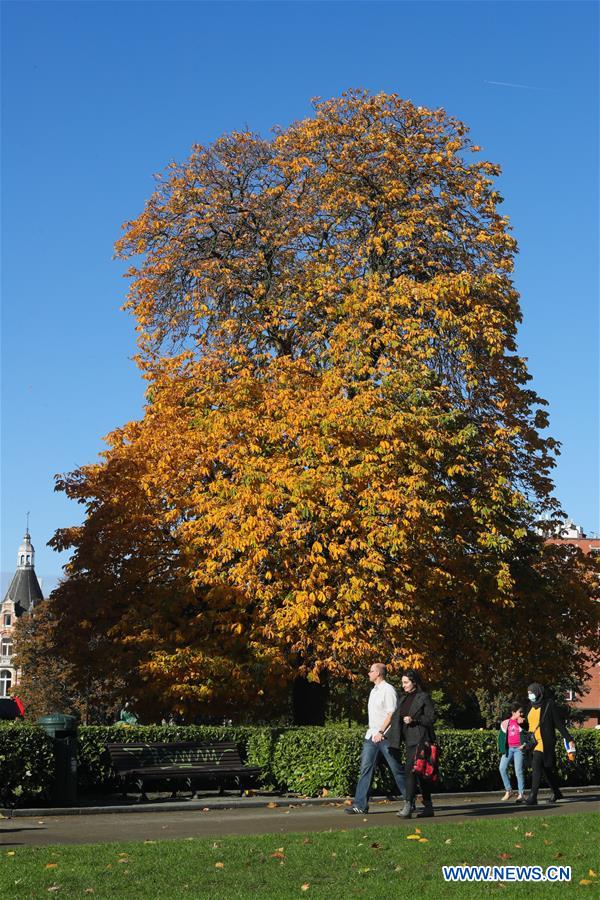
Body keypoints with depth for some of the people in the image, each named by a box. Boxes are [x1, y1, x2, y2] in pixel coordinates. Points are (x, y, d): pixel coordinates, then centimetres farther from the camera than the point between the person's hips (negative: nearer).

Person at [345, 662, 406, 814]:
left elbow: (391, 714, -20)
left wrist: (381, 732, -29)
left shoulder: (388, 690, -11)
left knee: (396, 769, 1)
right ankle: (360, 805, -2)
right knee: (366, 768, 0)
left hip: (386, 737, -8)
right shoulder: (374, 691, 17)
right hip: (372, 735, 8)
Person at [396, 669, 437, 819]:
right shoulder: (404, 699, 17)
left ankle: (408, 805, -20)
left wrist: (413, 719, -17)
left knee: (411, 770, -17)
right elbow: (400, 718, 25)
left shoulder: (423, 697, -6)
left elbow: (431, 718, -10)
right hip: (409, 740, 8)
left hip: (420, 739, -8)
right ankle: (428, 806, 15)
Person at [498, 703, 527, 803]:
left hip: (519, 748, -3)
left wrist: (525, 744, -8)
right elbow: (501, 736, 14)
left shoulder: (523, 722, 5)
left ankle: (521, 793, -3)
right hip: (508, 748, 3)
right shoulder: (505, 723, 10)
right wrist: (502, 748, 5)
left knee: (519, 770, -9)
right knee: (502, 768, -10)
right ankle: (508, 790, 2)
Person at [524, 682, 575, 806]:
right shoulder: (533, 706, 14)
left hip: (545, 743, -8)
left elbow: (559, 724, -8)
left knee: (536, 767, -16)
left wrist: (569, 739, -10)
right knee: (547, 769, 14)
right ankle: (556, 793, 26)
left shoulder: (549, 705, -7)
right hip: (533, 742, 8)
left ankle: (533, 796, -19)